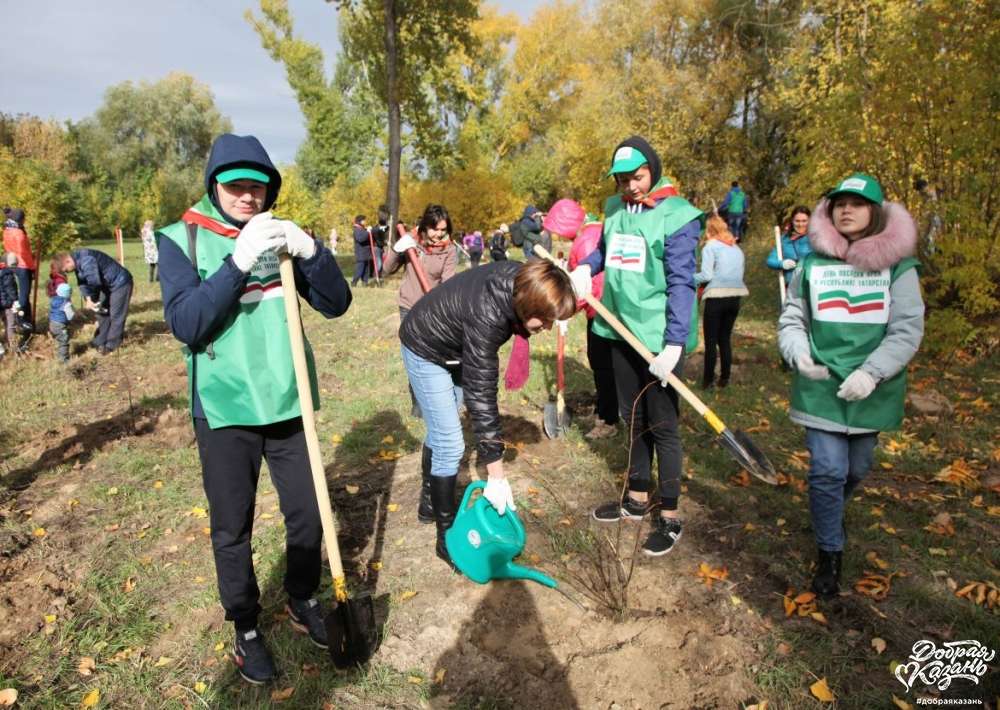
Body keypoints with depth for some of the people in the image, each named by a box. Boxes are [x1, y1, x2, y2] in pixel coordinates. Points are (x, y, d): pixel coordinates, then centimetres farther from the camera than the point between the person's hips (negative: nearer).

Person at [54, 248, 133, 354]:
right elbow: (82, 282, 8)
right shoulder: (77, 262, 1)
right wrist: (87, 298, -9)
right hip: (107, 285, 10)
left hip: (120, 283, -10)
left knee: (115, 315, -5)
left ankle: (112, 345, 3)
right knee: (103, 312, 14)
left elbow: (94, 282, -34)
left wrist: (92, 300, -17)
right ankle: (100, 341, 23)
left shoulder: (86, 259, -30)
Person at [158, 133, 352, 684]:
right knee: (232, 530, 10)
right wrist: (239, 261, -27)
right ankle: (245, 628, 32)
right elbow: (185, 323, -16)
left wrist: (311, 253, -20)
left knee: (307, 514, 13)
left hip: (288, 403, 3)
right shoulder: (182, 240, -4)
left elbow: (336, 305, -2)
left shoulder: (280, 236, 3)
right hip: (225, 410, -2)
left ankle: (302, 602, 38)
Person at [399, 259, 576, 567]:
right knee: (449, 444, -9)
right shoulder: (486, 317, -41)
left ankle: (432, 502, 40)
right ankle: (447, 537, 6)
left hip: (454, 346, 8)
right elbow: (481, 393, -38)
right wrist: (496, 474, -35)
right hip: (426, 350, -8)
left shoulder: (522, 280, -21)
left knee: (440, 432, 21)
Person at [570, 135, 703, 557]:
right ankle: (638, 497, 34)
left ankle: (669, 516, 16)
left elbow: (681, 283, -17)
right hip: (621, 332, 7)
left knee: (662, 426, 2)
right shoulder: (615, 210, 8)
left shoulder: (677, 216, -12)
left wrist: (674, 343, -24)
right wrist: (586, 267, 3)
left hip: (659, 338, -7)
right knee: (633, 418, 18)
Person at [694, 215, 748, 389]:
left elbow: (706, 275, -11)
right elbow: (741, 270, 15)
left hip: (716, 297, -6)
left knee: (711, 340, 2)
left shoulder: (710, 246, -2)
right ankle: (724, 378, 18)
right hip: (735, 297, 6)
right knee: (725, 338, 15)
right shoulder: (736, 248, 17)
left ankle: (708, 379, 6)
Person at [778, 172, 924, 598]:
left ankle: (829, 513, 49)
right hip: (821, 387, -1)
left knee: (856, 469, 18)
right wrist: (799, 354, -11)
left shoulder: (897, 265, -4)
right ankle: (830, 554, 15)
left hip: (872, 391, 1)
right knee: (827, 471, -4)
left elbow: (907, 330, -8)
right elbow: (792, 319, 8)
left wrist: (871, 373, -20)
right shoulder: (813, 264, 0)